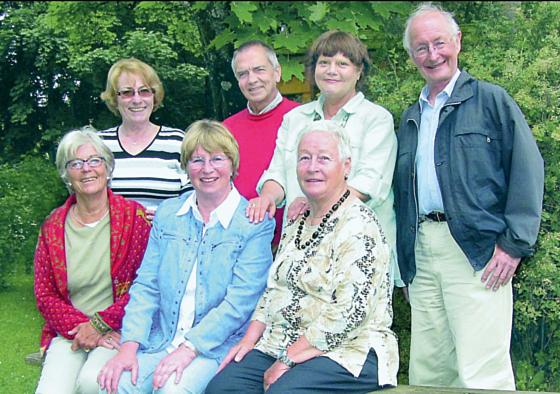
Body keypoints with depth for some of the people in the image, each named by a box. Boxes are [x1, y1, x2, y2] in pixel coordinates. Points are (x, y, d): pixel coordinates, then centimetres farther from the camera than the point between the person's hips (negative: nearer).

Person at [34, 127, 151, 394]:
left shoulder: (134, 216, 0)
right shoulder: (53, 227, 9)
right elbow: (45, 295, 8)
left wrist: (100, 324, -10)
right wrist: (79, 327, -9)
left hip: (120, 330, -2)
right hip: (68, 334, 2)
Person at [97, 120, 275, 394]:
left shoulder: (255, 224, -3)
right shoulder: (167, 213, 13)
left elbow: (239, 302, -11)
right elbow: (146, 286, 8)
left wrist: (189, 348, -20)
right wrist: (129, 346, -6)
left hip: (218, 344, -3)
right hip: (161, 338, 4)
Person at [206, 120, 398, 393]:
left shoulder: (359, 226, -12)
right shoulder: (295, 225, 15)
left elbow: (350, 312, -20)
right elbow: (273, 289, 20)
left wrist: (288, 359, -18)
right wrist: (249, 340, 5)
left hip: (345, 351, -7)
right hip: (280, 345, 7)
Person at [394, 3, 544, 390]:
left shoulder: (491, 100, 4)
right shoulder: (411, 118, 22)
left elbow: (527, 170, -4)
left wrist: (514, 243, -12)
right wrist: (403, 252, 14)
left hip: (477, 252, -6)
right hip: (421, 254, 6)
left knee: (481, 374, -10)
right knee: (427, 372, 8)